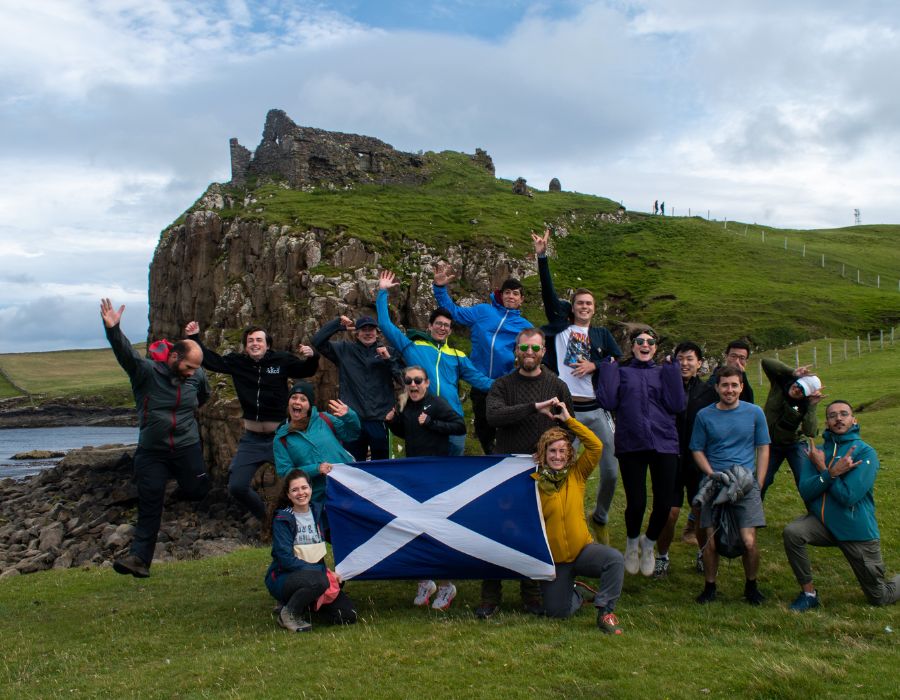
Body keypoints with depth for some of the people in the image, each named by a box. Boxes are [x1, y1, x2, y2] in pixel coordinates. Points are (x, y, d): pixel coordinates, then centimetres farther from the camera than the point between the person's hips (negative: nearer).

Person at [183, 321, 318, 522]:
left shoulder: (282, 360, -7)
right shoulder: (237, 362, -1)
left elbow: (307, 371, 4)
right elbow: (210, 360, 10)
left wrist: (311, 358, -16)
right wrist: (194, 338, 4)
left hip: (280, 436, -2)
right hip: (251, 439, 3)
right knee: (236, 487, 3)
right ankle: (265, 516, 28)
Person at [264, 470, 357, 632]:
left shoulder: (318, 512, 4)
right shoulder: (282, 519, -12)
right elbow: (286, 559, -18)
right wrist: (321, 571, -21)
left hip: (316, 574, 5)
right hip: (284, 578, -5)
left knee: (348, 615, -10)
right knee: (318, 581, -37)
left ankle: (307, 604, 12)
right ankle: (289, 613, -11)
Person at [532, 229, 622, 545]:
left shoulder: (602, 334, 15)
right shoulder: (561, 327, 9)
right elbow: (548, 293, 0)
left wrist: (595, 366, -9)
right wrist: (542, 256, -6)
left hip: (598, 411, 2)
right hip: (568, 409, -2)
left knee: (611, 471, 1)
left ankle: (600, 519, 25)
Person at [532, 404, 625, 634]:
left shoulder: (576, 475, -2)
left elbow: (596, 446, -14)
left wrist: (569, 420, -14)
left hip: (583, 549, 1)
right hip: (554, 559, -1)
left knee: (615, 559, -30)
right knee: (557, 612, -2)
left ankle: (605, 611, -14)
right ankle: (574, 594, 34)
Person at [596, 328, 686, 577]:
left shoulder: (663, 372, 14)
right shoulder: (621, 371, 11)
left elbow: (677, 405, -1)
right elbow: (608, 402, -5)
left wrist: (671, 369, -1)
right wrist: (609, 368, 0)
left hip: (663, 444, 2)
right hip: (631, 445, -1)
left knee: (664, 505, -4)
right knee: (636, 503, -8)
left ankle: (649, 543, 28)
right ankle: (632, 543, 25)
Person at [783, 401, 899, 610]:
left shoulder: (865, 453, -12)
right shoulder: (816, 452, 1)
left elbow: (848, 496, -21)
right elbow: (805, 491, -10)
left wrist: (823, 469, -14)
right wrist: (832, 473, -22)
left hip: (857, 529, -3)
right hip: (823, 522, 3)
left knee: (881, 598, 6)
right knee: (792, 532, -28)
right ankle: (809, 593, -10)